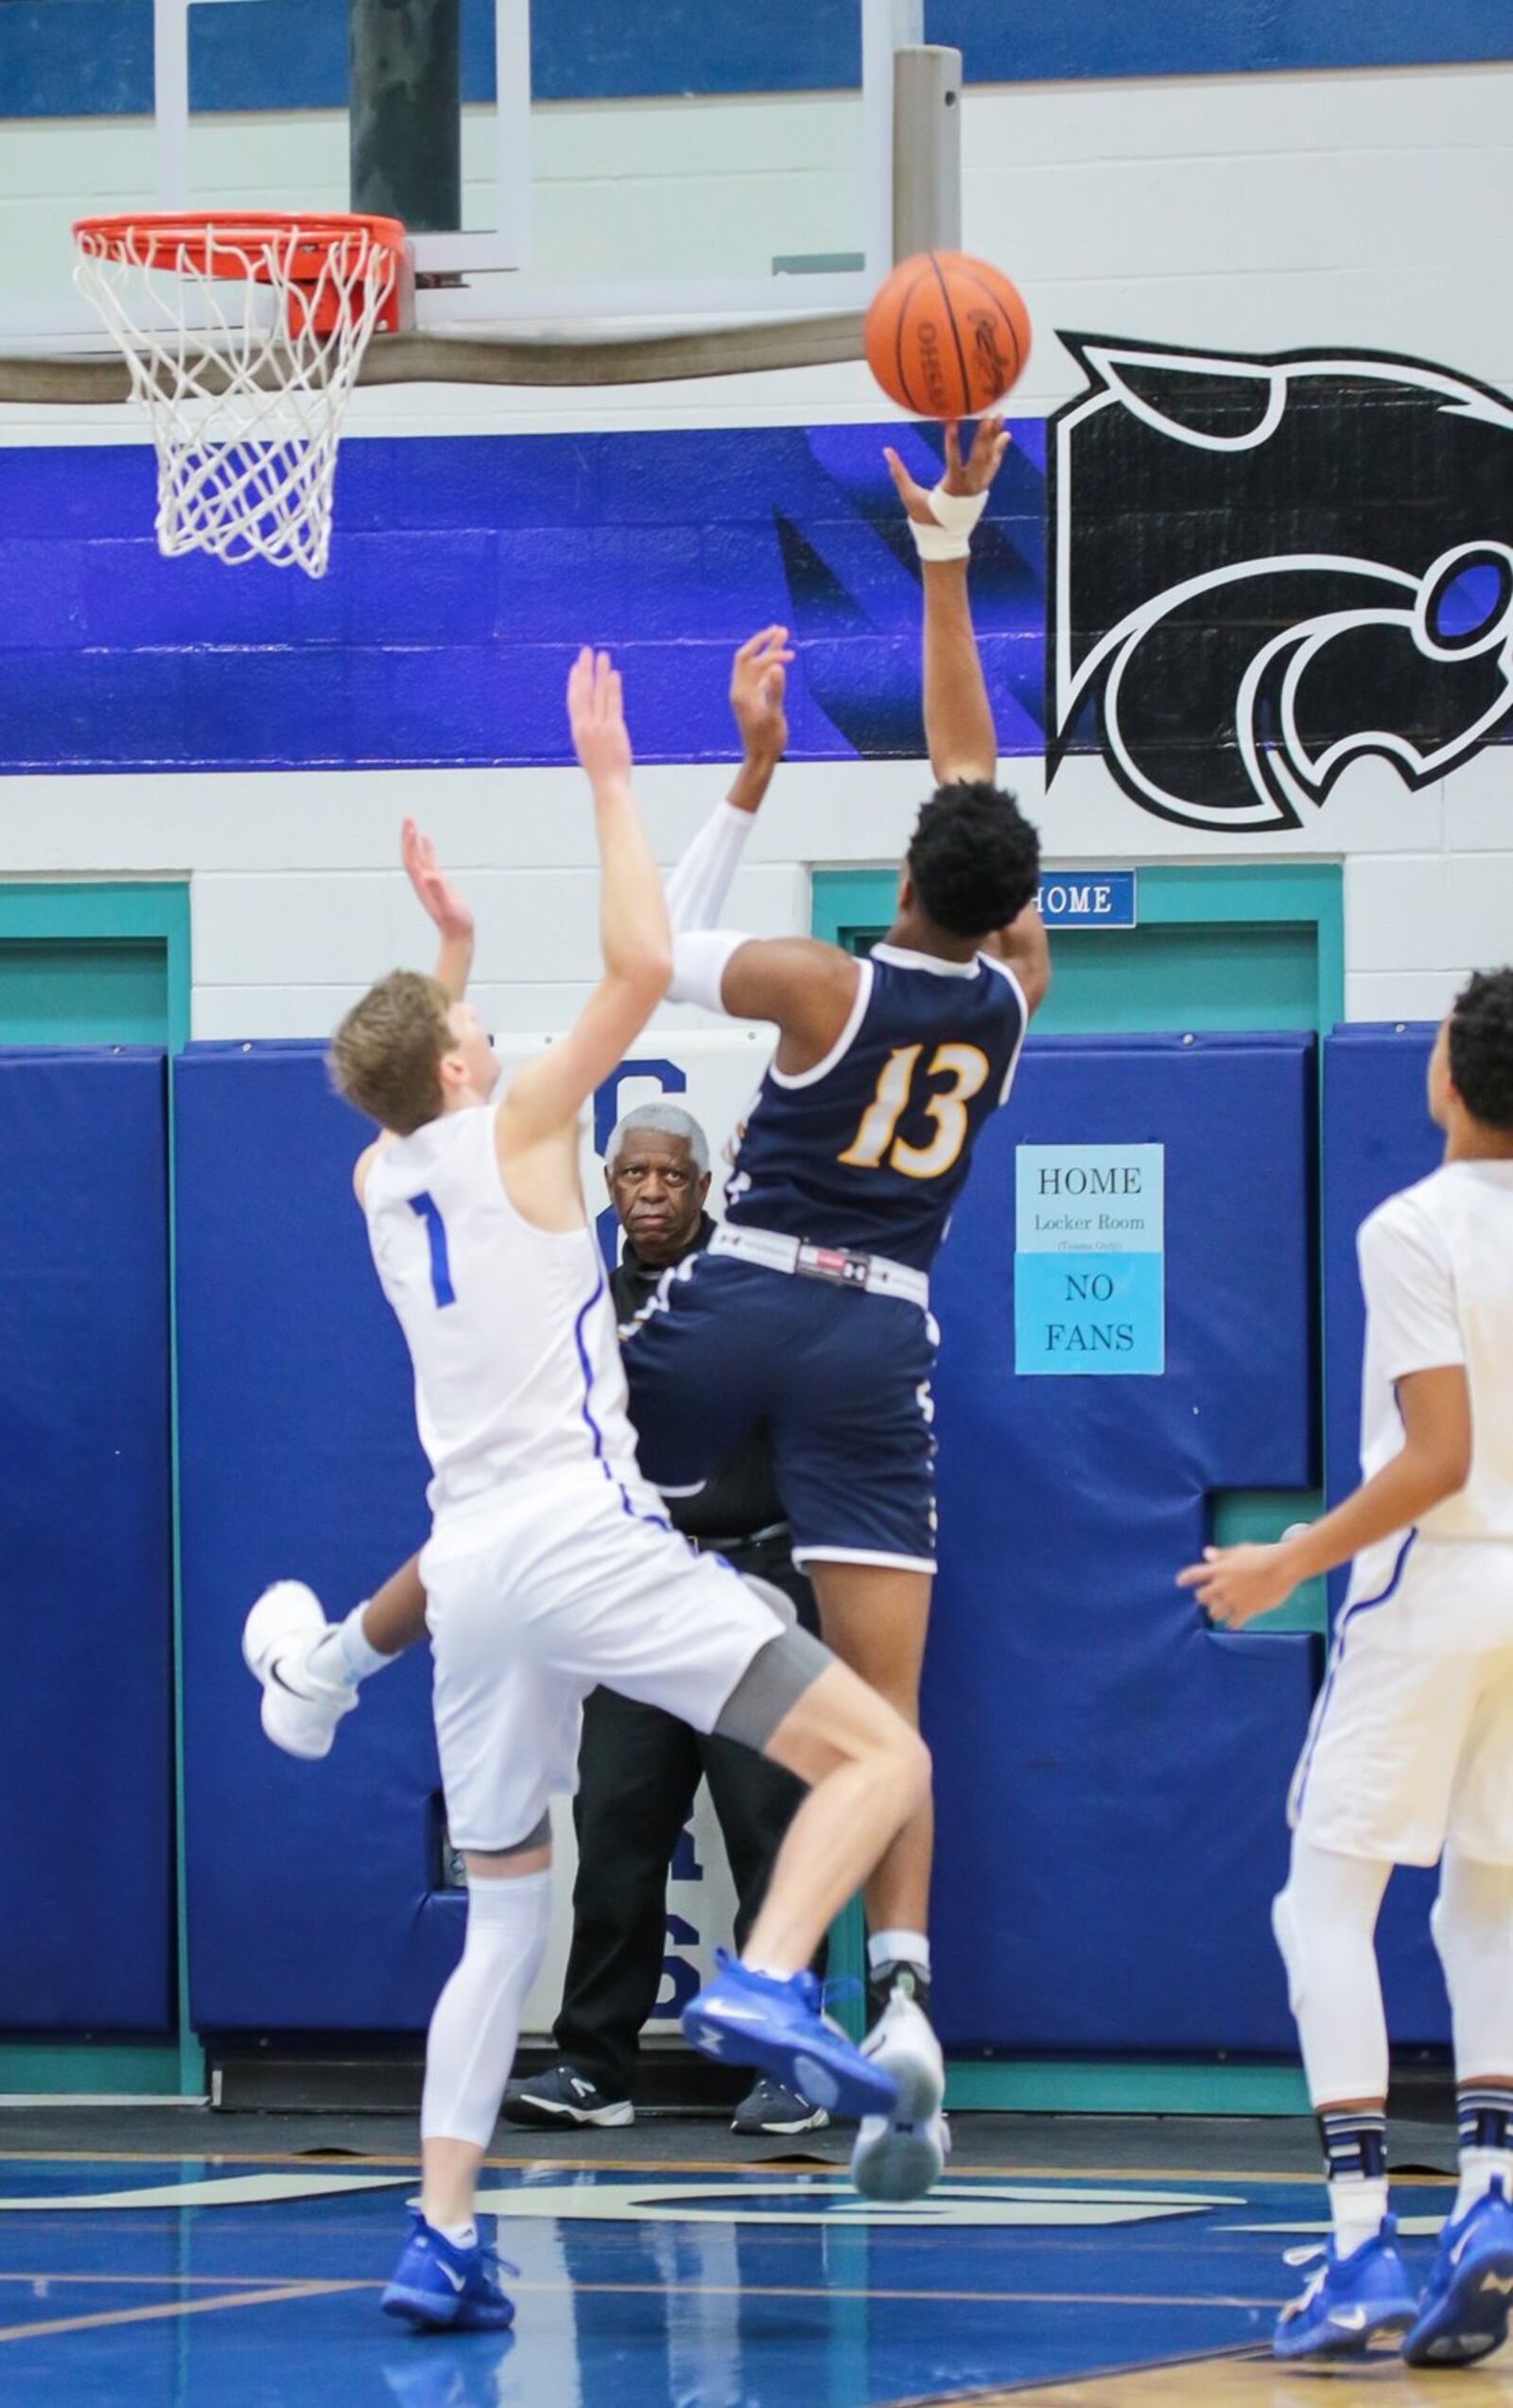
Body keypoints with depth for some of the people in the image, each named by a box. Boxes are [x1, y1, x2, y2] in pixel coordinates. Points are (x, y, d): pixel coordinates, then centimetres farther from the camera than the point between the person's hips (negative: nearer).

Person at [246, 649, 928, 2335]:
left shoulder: (380, 1181, 15)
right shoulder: (510, 1134, -2)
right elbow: (641, 968, -9)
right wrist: (607, 776, -3)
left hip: (470, 1566, 7)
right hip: (581, 1537, -7)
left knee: (502, 1921, 15)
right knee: (880, 1756, -10)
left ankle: (440, 2240, 5)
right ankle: (768, 1985, -35)